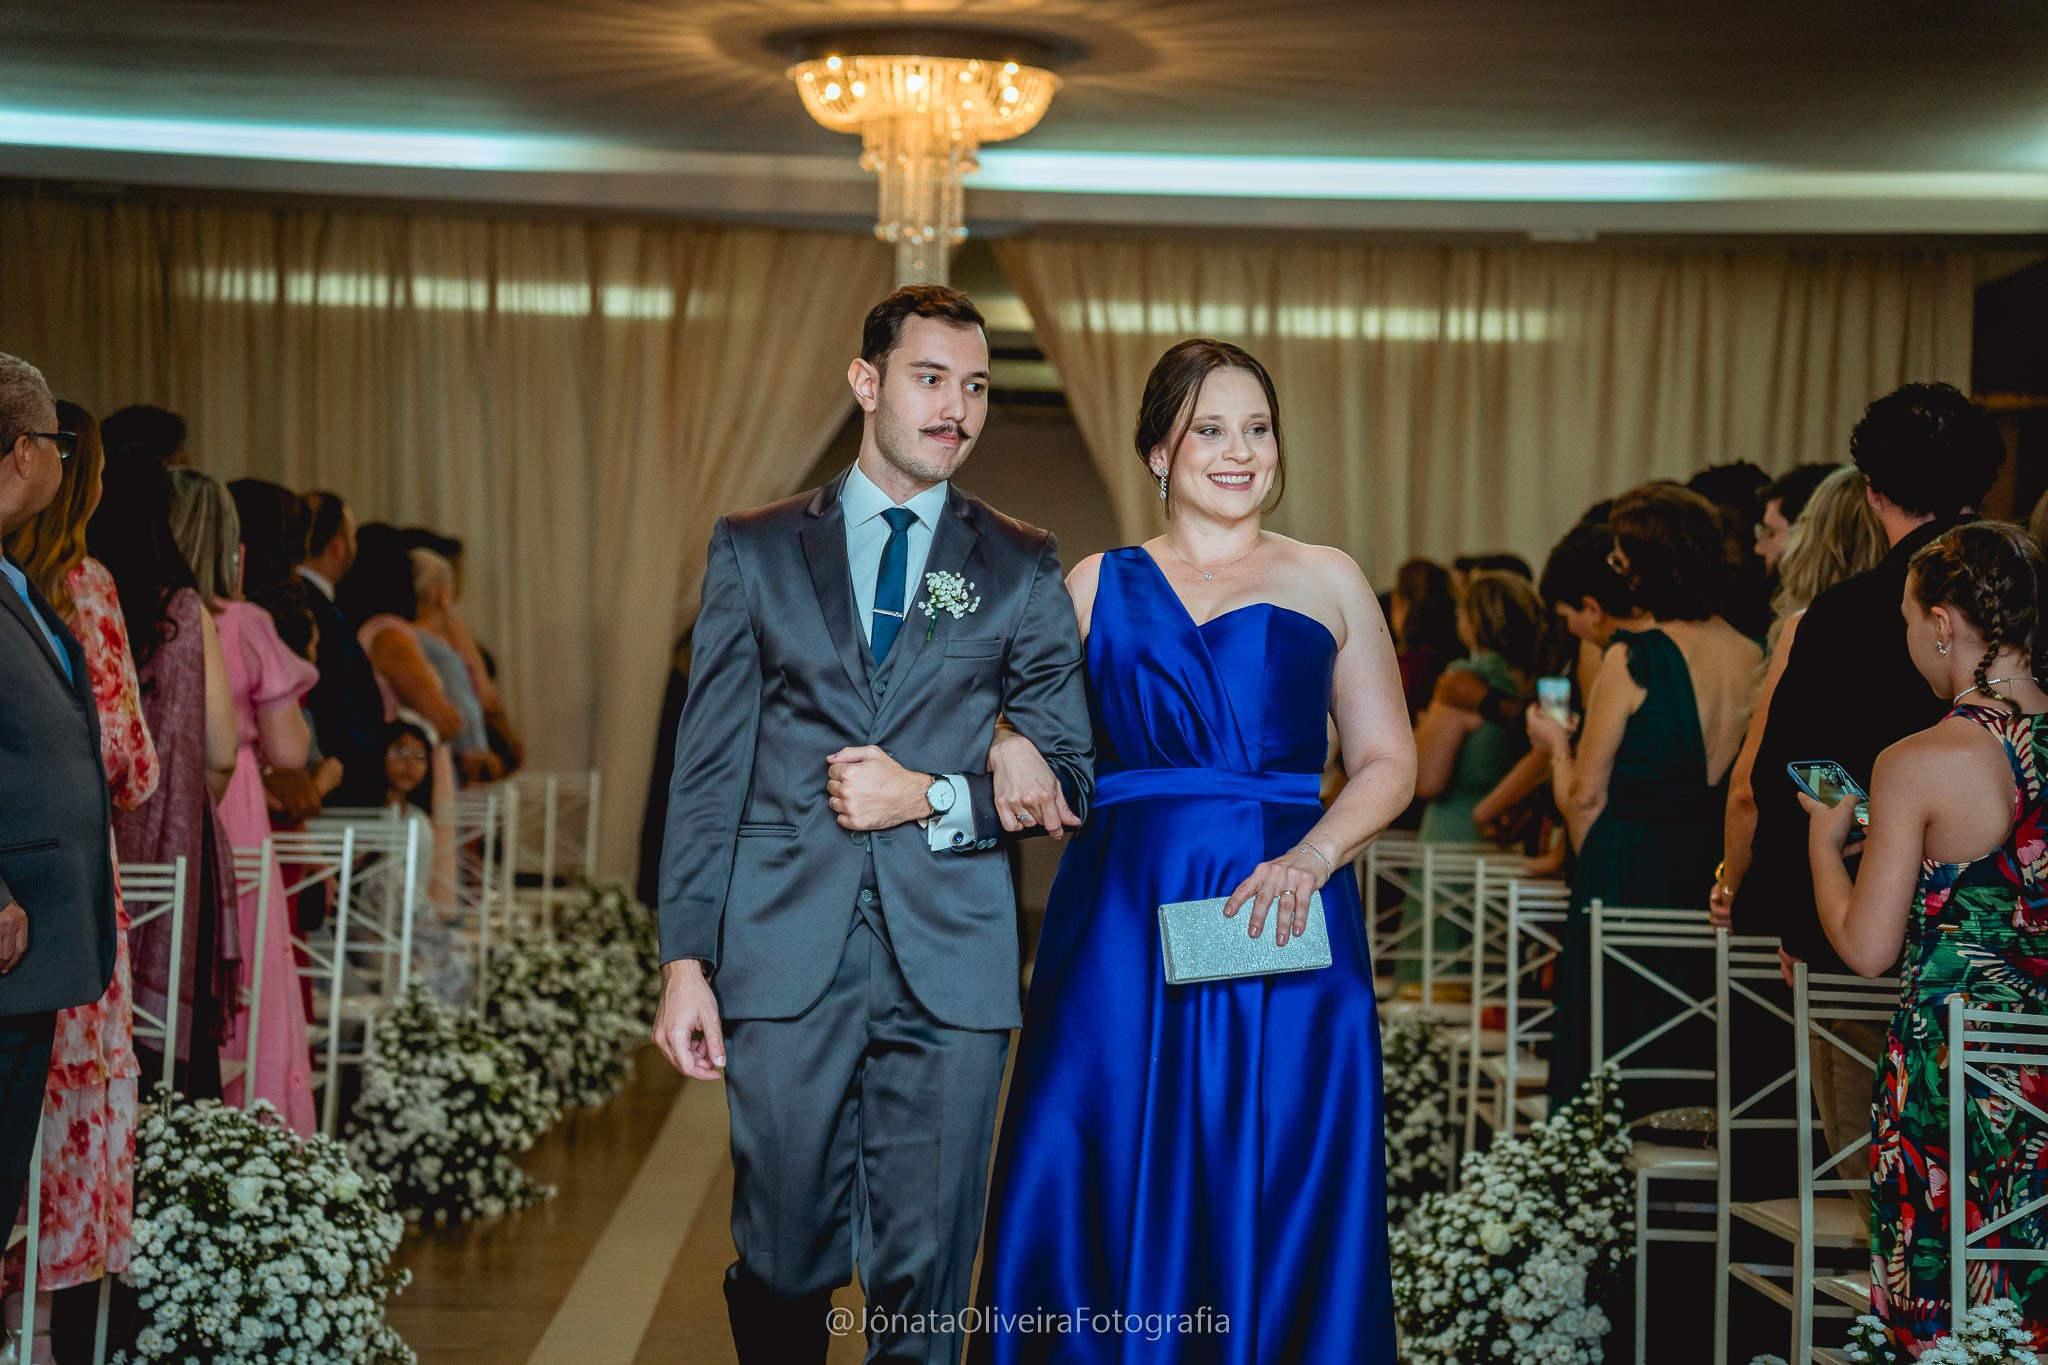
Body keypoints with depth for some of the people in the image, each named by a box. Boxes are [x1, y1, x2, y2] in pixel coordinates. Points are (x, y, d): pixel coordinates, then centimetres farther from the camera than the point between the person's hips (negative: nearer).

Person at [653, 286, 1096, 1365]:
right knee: (783, 1266, 6)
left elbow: (1068, 773, 9)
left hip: (950, 960, 0)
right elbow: (707, 769, 6)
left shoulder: (1021, 568, 9)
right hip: (786, 953, 0)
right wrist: (685, 960, -1)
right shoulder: (755, 549, 9)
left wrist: (934, 800, -9)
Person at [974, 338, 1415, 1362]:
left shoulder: (1327, 581, 11)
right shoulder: (1099, 585, 13)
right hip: (1122, 926, 1)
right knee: (1104, 1193, -2)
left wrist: (1313, 857, -10)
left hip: (1282, 924, 0)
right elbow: (1036, 736, 12)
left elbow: (1387, 762, 7)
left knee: (1274, 1205, -1)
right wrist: (1009, 753, -11)